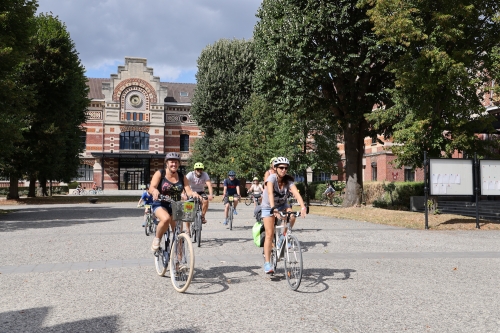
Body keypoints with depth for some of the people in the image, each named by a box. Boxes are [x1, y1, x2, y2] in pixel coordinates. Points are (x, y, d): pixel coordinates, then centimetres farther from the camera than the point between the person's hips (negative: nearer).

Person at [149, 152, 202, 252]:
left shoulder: (182, 177, 4)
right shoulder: (160, 174, -5)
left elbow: (188, 190, -7)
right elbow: (151, 187, -18)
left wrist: (194, 194, -31)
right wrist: (155, 191, -42)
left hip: (175, 206, 4)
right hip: (160, 205, -4)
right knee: (166, 218, -36)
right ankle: (157, 239, -9)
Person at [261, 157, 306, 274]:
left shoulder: (288, 180, -17)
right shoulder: (272, 178, -26)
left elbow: (296, 193, -32)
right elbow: (270, 193, -42)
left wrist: (303, 207, -48)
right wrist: (273, 209, -57)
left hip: (282, 204, 3)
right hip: (268, 206, -3)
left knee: (292, 217, -29)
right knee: (269, 234, -10)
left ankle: (283, 237, -2)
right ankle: (267, 263, -4)